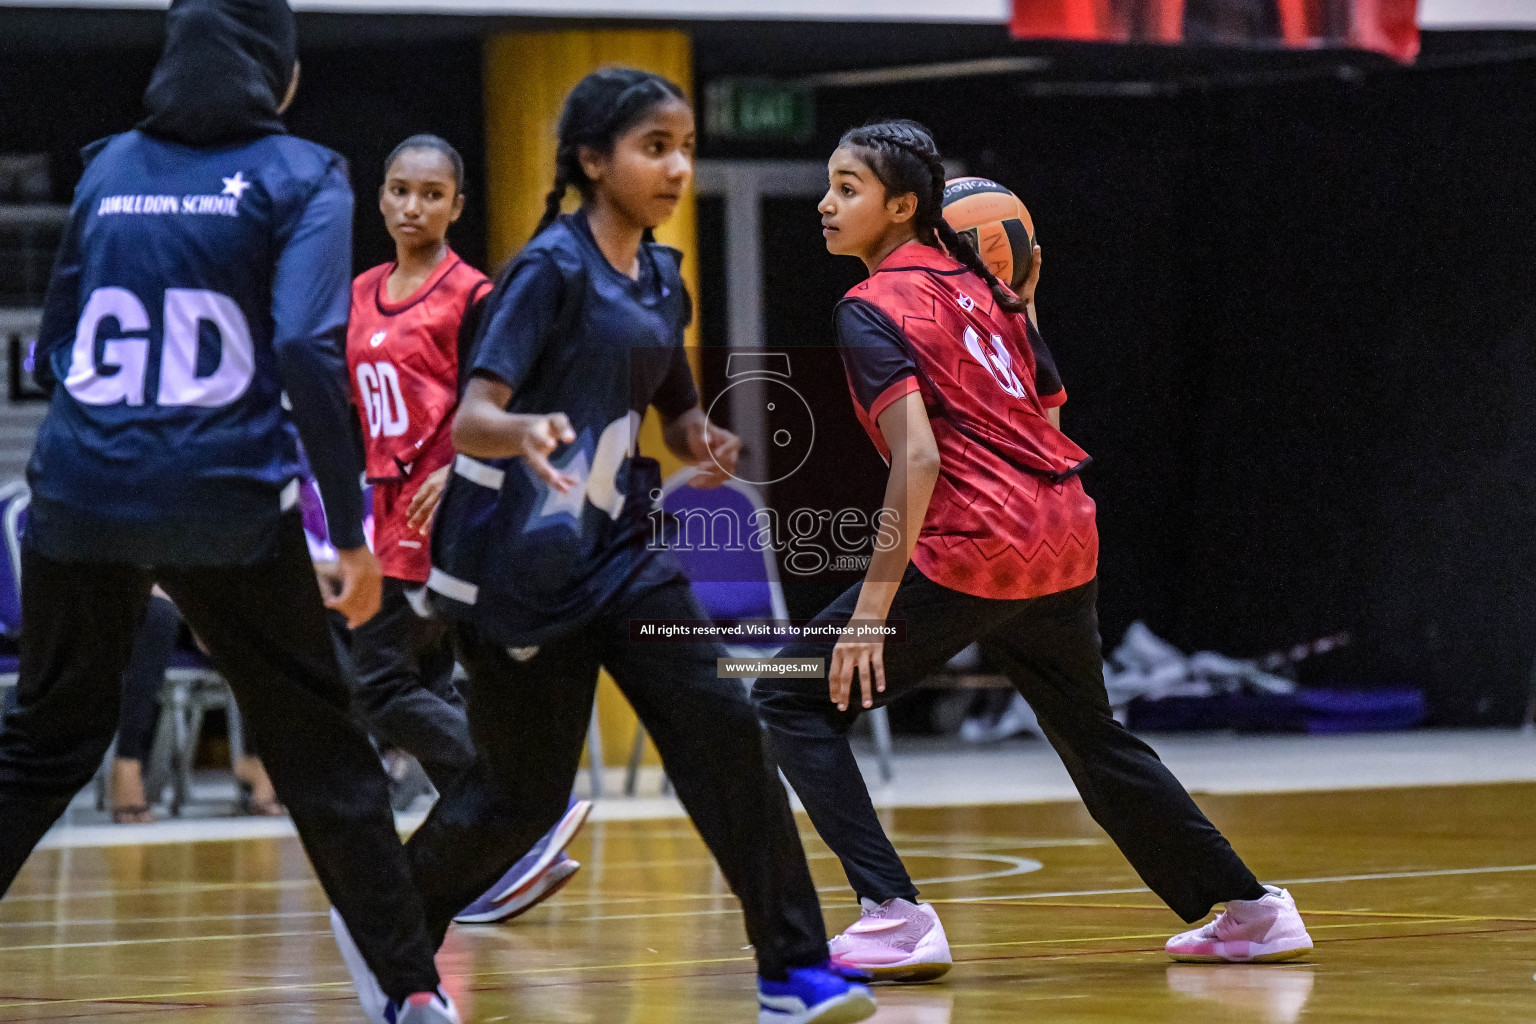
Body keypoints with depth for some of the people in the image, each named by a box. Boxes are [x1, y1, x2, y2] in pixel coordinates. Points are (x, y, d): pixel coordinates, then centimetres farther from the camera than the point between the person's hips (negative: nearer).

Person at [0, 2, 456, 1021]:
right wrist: (352, 527, -11)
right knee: (321, 750, 8)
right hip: (228, 508, -3)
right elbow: (307, 348, -14)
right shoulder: (299, 175, -1)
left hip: (82, 494, 3)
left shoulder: (110, 168, 11)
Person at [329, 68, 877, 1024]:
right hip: (518, 559, -6)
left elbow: (677, 413, 21)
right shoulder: (552, 268, -14)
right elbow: (471, 417, -22)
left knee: (721, 726, -10)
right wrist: (527, 430, -45)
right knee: (524, 792, 1)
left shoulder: (662, 278, 7)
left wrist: (703, 442, -3)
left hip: (615, 548, 6)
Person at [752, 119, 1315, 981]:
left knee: (795, 699, 0)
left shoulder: (874, 309, -9)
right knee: (1090, 732, 26)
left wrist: (875, 601, -22)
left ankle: (897, 918, -10)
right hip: (1064, 535, 8)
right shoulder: (973, 279, 12)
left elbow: (918, 459, -21)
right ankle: (1249, 908, 33)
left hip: (973, 551, -8)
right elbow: (1046, 396, 21)